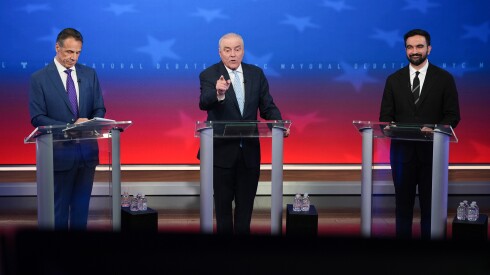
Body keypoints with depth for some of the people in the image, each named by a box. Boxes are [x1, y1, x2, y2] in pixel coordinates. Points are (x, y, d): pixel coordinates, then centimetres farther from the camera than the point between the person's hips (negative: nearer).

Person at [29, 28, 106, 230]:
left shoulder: (89, 74, 6)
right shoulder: (39, 78, -5)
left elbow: (99, 109, 9)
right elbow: (37, 118, -10)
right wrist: (69, 127, -22)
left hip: (87, 151, 4)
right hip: (59, 152, -4)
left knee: (82, 206, 13)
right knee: (59, 207, 6)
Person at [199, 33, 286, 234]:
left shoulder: (256, 74, 3)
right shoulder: (209, 75, -8)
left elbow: (267, 107, 3)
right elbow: (203, 104, -26)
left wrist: (279, 124, -18)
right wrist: (218, 93, -48)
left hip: (249, 150, 3)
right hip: (222, 150, -3)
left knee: (246, 202, 13)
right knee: (223, 202, 10)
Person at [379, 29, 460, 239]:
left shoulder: (444, 79, 3)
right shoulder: (394, 79, 9)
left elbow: (453, 115, 0)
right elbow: (385, 115, 8)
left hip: (432, 150, -2)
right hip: (402, 149, 2)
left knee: (430, 204, 3)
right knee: (403, 203, 8)